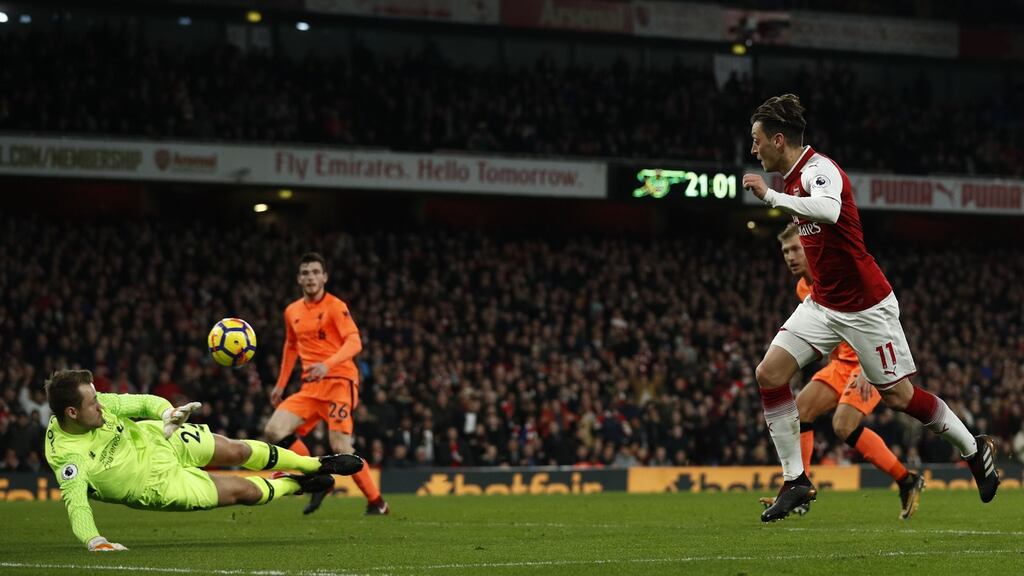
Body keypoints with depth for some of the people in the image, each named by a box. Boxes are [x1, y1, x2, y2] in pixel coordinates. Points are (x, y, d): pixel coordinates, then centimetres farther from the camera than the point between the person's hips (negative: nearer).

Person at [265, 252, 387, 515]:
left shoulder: (335, 306, -6)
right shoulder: (292, 312, 14)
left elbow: (354, 342, -17)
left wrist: (328, 364, -32)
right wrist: (281, 384, 27)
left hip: (338, 382, -6)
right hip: (310, 386, 6)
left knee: (340, 446, -18)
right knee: (275, 430, -12)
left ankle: (376, 503, -4)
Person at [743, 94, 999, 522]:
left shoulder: (819, 169, -21)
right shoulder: (795, 178, 8)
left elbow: (829, 211, -44)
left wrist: (770, 196, -38)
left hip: (865, 306, -9)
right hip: (823, 304, 9)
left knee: (898, 395, 0)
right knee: (769, 374, -7)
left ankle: (974, 449, 23)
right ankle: (795, 481, -2)